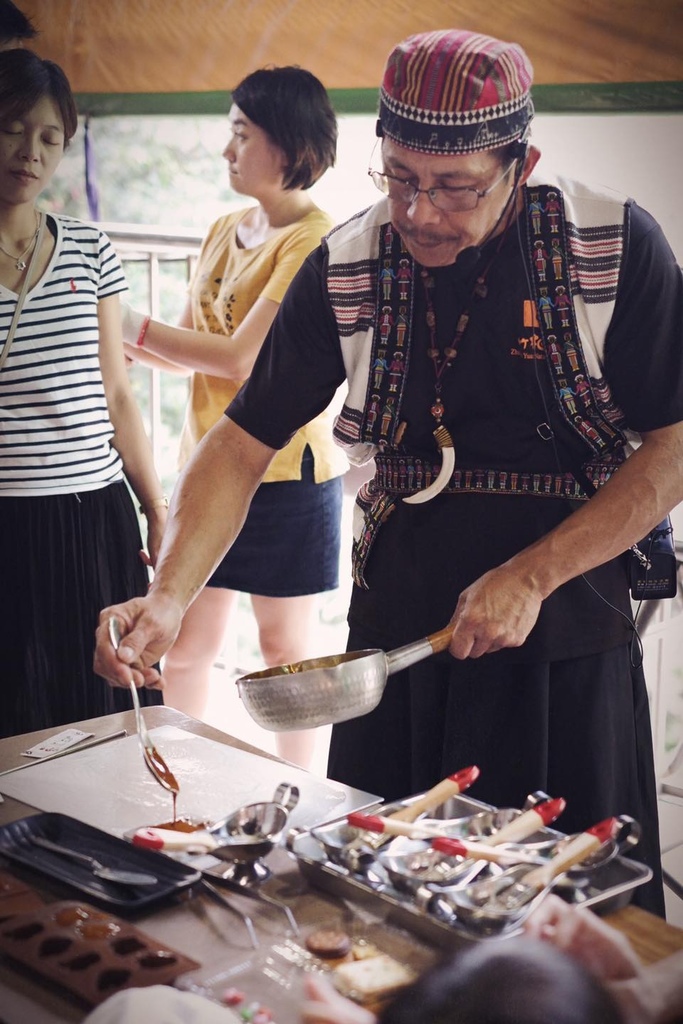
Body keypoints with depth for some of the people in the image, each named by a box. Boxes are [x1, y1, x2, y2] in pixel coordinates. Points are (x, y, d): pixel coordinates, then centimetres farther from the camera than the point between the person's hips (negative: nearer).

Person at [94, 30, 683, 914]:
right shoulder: (344, 269, -4)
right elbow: (243, 443, -1)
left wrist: (532, 577, -16)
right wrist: (167, 599, -15)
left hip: (565, 641, -1)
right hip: (395, 635, 2)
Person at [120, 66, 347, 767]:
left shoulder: (315, 241, -13)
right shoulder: (225, 232, 11)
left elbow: (242, 357, -20)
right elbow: (192, 354, 12)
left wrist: (136, 327, -15)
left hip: (284, 473, -7)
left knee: (285, 646, 8)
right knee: (183, 644, 9)